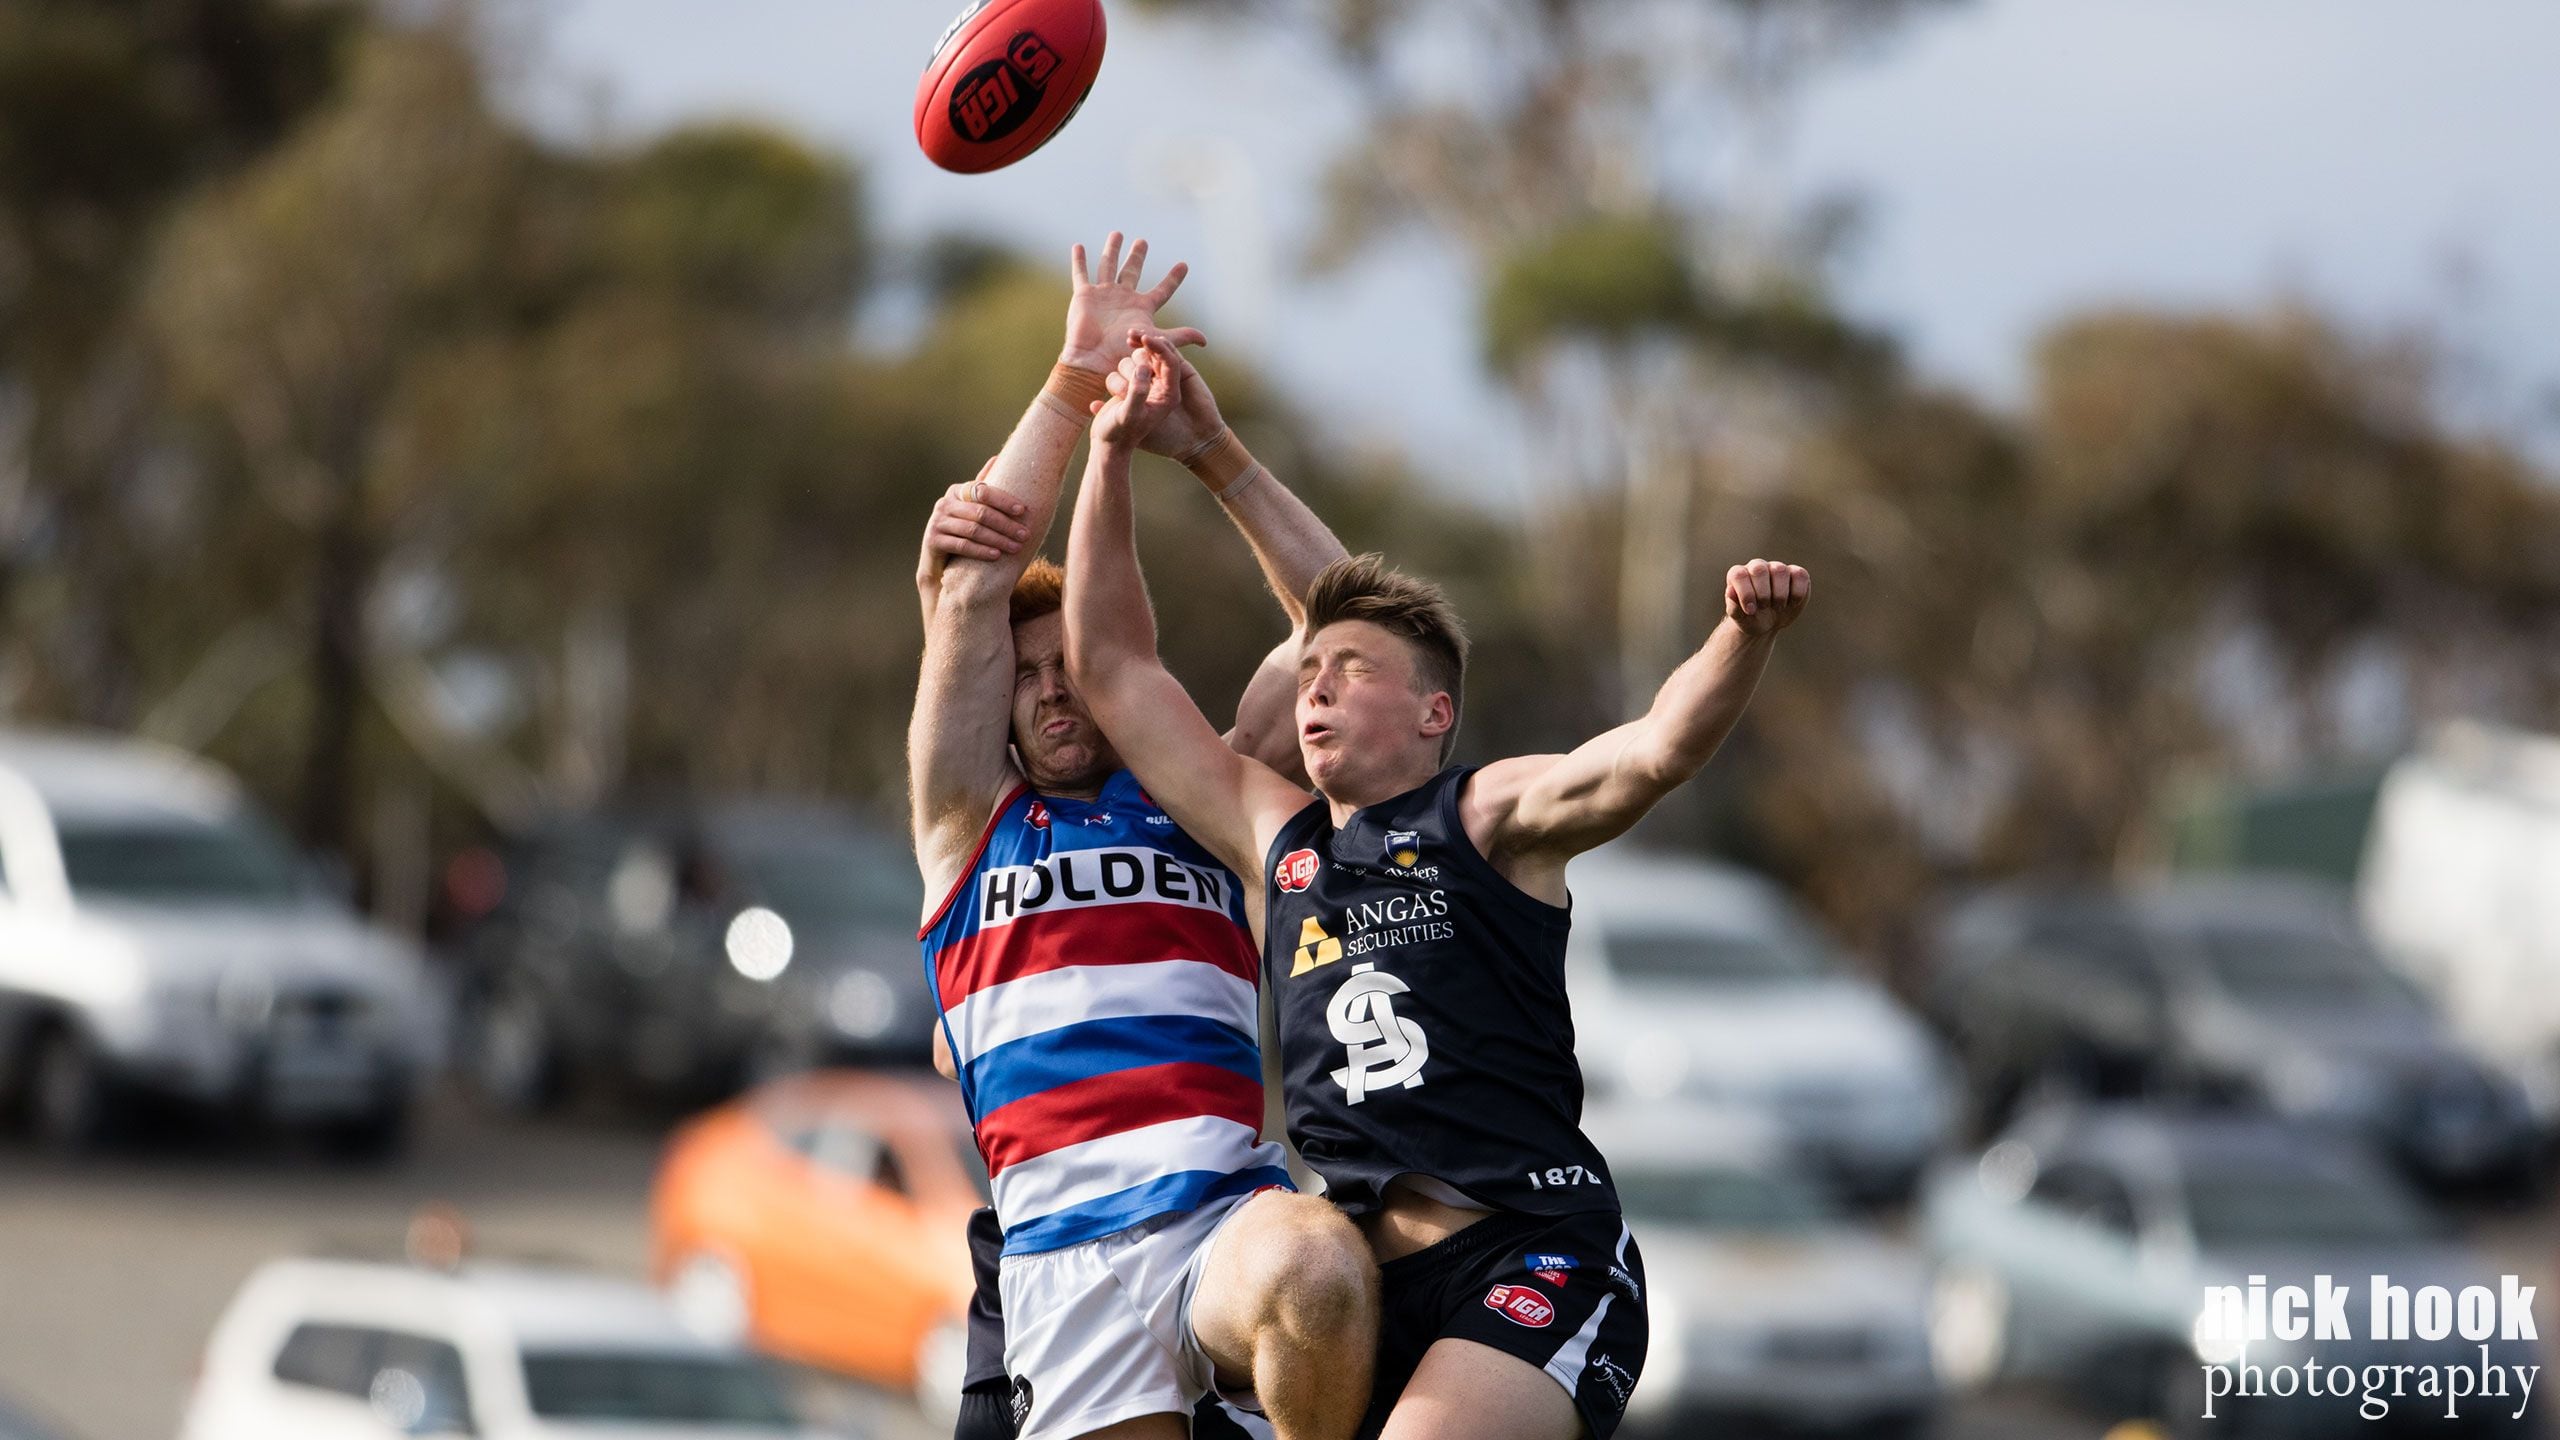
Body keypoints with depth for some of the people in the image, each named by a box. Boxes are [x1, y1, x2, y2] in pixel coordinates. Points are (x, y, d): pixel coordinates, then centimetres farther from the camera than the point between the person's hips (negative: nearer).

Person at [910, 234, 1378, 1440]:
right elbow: (970, 591, 12)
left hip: (1233, 1210, -1)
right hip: (1065, 1253, 1)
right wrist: (1076, 382, 11)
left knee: (1317, 1270, -34)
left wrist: (1216, 456, 14)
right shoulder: (971, 820, 21)